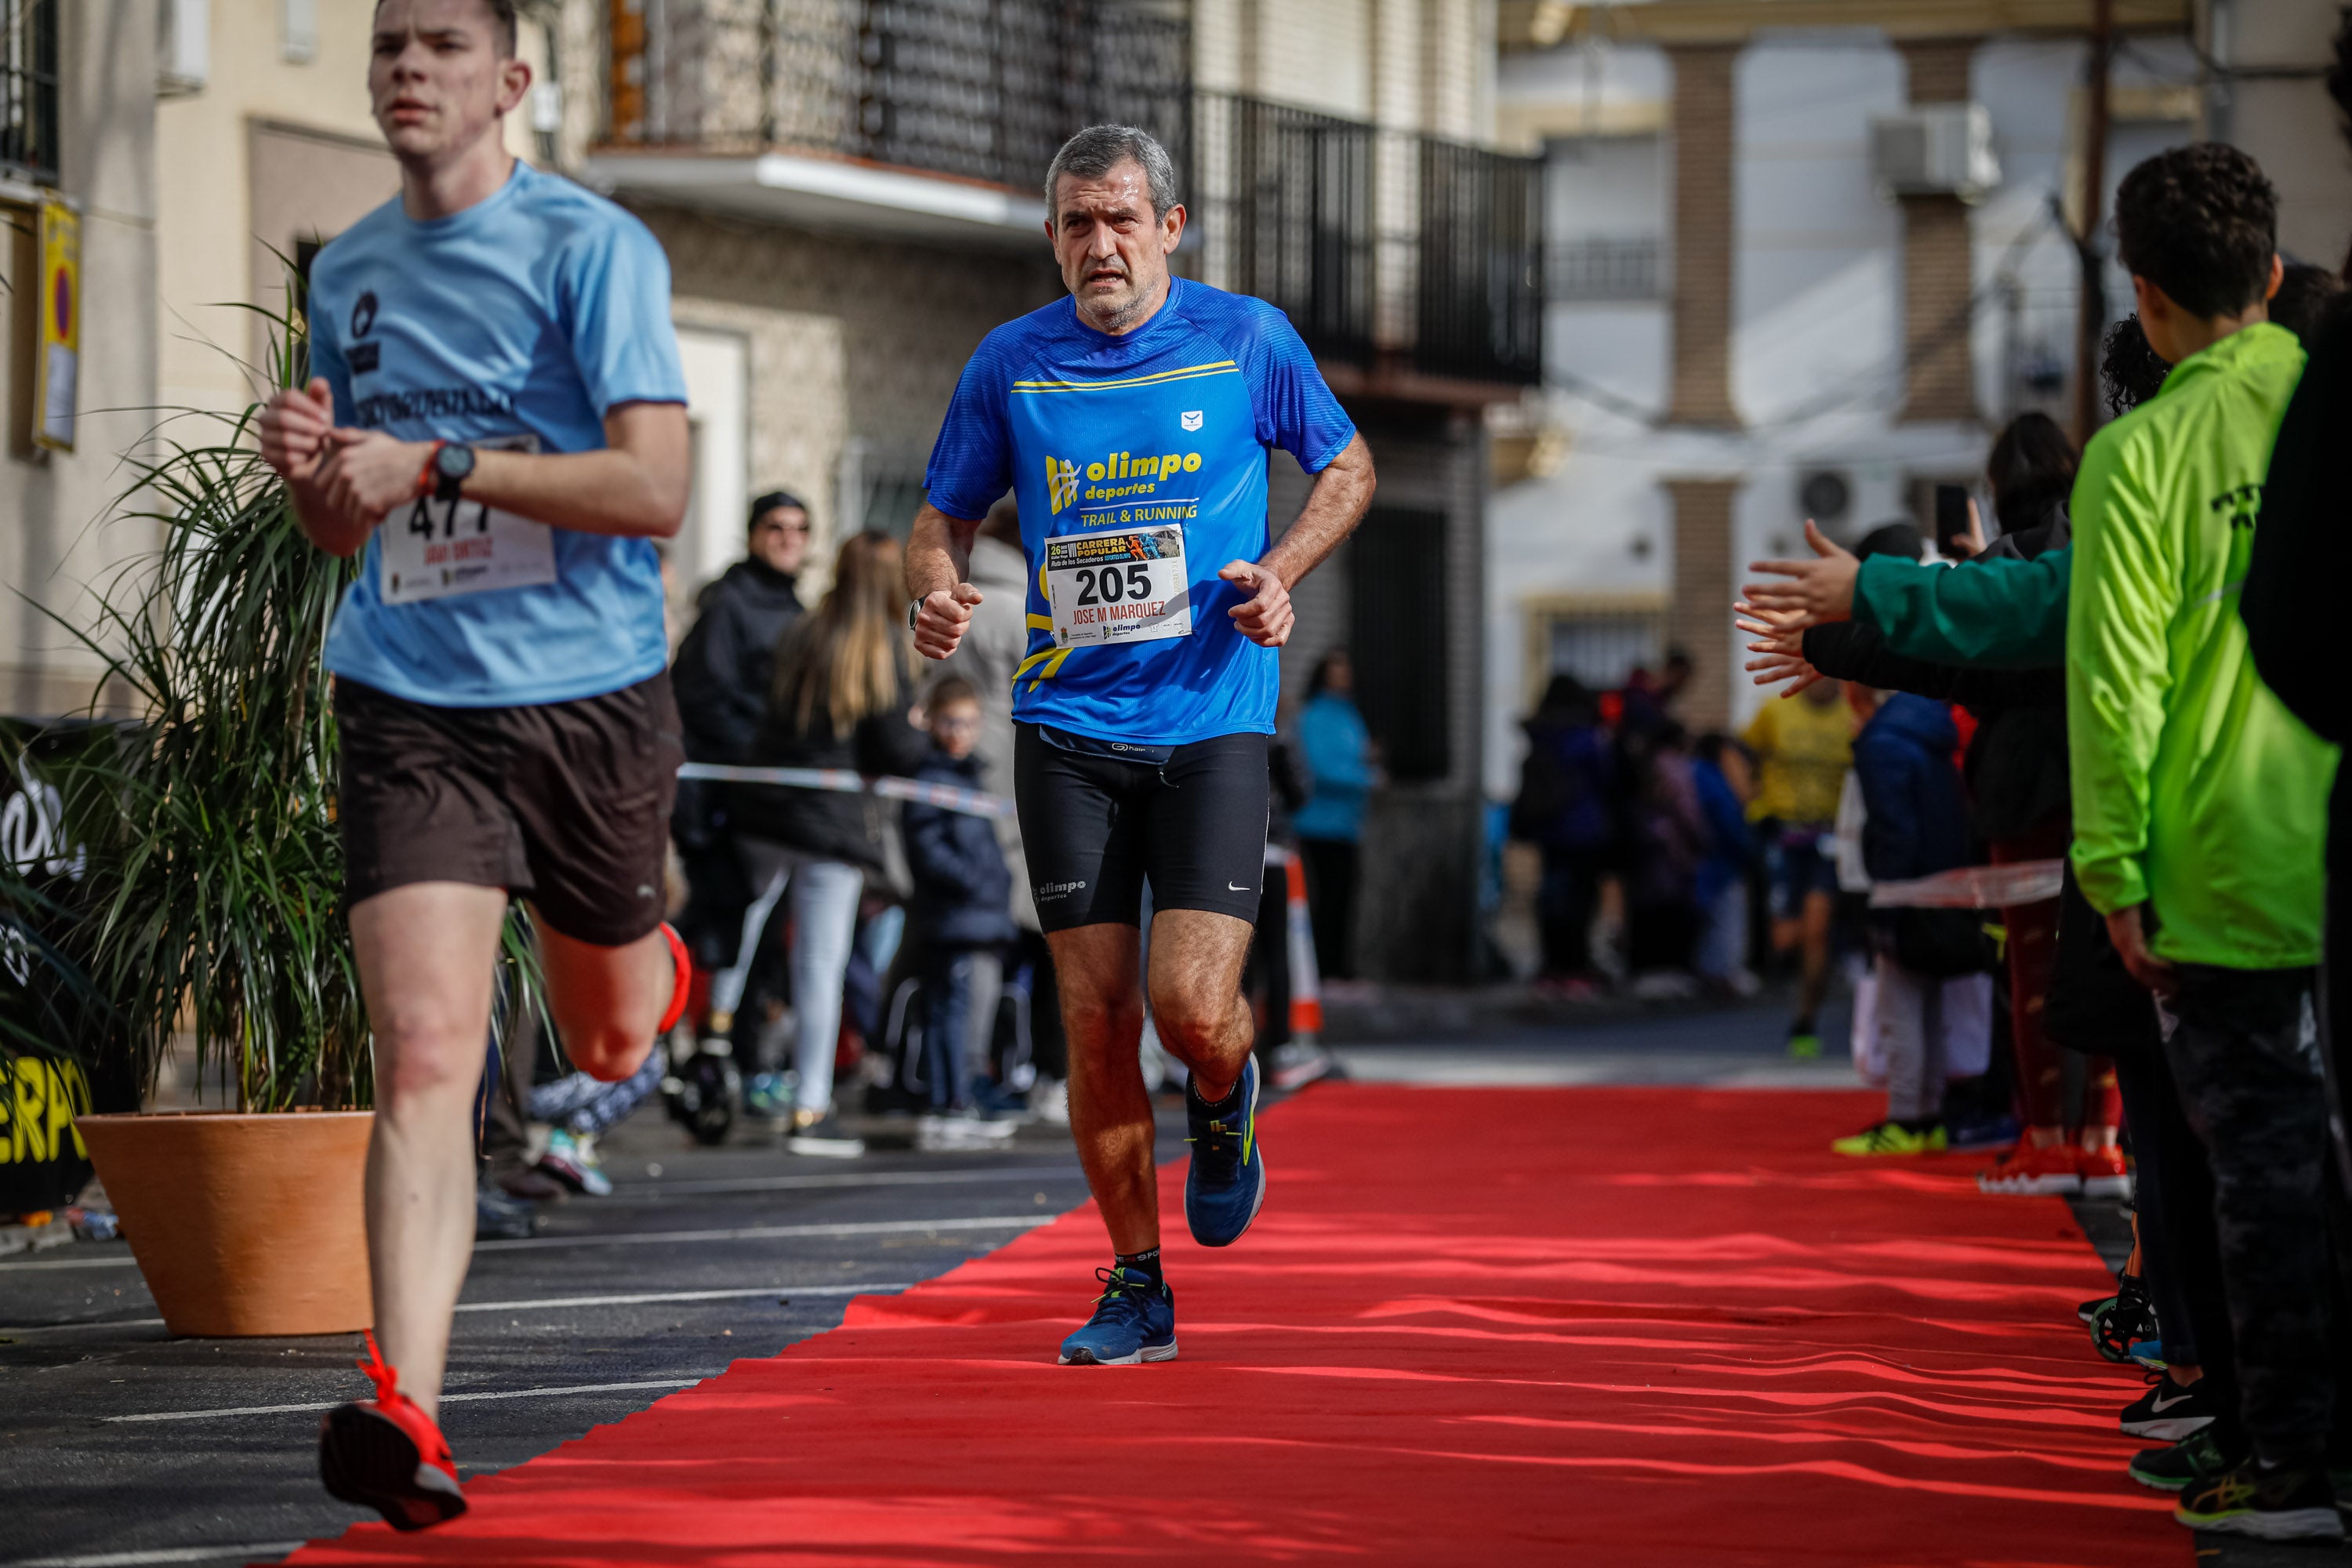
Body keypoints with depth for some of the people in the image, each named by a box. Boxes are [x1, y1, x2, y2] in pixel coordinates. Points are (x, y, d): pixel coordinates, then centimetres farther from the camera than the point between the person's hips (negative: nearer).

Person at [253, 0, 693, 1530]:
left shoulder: (593, 245, -7)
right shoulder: (348, 272, 11)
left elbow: (655, 490, -15)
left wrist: (439, 461, -19)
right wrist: (307, 465, -2)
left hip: (592, 698, -2)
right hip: (412, 710, 2)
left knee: (609, 1044, 18)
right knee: (425, 1053, -16)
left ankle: (657, 961, 56)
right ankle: (408, 1416, -23)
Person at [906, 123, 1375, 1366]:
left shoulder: (1246, 339, 0)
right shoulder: (1011, 365, 4)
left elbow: (1347, 468, 13)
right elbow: (945, 517, 12)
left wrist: (1279, 573, -5)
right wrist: (935, 593, -11)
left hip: (1213, 720, -2)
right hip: (1067, 729, 2)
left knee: (1192, 1012, -14)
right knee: (1095, 1020, -1)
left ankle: (1223, 1105, 24)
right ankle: (1135, 1286, 13)